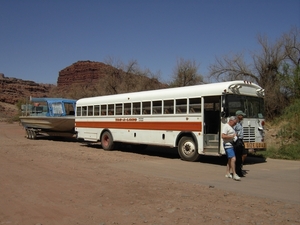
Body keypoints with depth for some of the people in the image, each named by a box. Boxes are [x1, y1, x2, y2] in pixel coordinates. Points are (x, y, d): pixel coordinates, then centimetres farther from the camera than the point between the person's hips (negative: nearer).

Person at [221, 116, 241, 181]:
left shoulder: (231, 127, 18)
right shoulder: (226, 126, -12)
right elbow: (223, 136, -22)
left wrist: (235, 136, 12)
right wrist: (231, 136, -19)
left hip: (231, 144, 10)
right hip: (228, 144, -10)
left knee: (230, 159, 12)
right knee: (233, 159, -16)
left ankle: (227, 173, 18)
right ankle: (234, 174, -14)